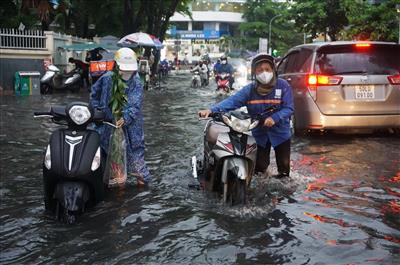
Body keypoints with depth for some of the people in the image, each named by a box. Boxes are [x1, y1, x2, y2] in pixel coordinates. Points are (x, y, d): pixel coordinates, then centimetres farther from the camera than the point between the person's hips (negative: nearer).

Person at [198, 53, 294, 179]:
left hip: (280, 132, -1)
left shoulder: (283, 86, -14)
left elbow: (288, 108, -17)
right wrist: (212, 110, -35)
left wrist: (274, 118, -35)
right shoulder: (250, 89, -10)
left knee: (284, 165, 11)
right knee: (259, 166, 10)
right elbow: (233, 101, -21)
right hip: (259, 133, 1)